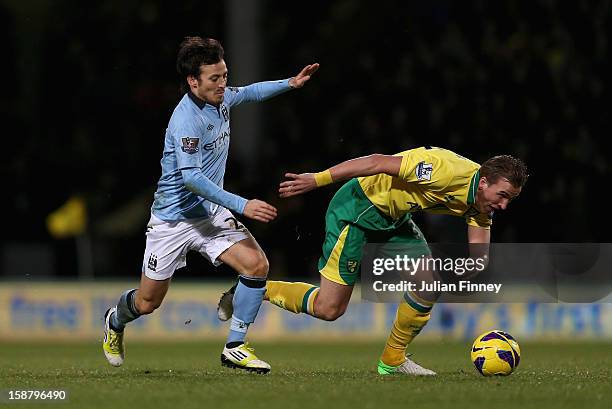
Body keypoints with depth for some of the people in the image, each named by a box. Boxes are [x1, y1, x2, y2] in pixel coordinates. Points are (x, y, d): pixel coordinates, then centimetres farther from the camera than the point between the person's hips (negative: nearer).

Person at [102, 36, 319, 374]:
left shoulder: (221, 97, -2)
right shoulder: (186, 118, -27)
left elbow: (248, 92, 24)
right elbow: (190, 177, -35)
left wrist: (291, 84, 15)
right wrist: (241, 206, -38)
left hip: (211, 213, 7)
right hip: (173, 217, -6)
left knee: (257, 265, -16)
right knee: (147, 303, 6)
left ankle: (235, 347, -6)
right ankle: (115, 322, 42)